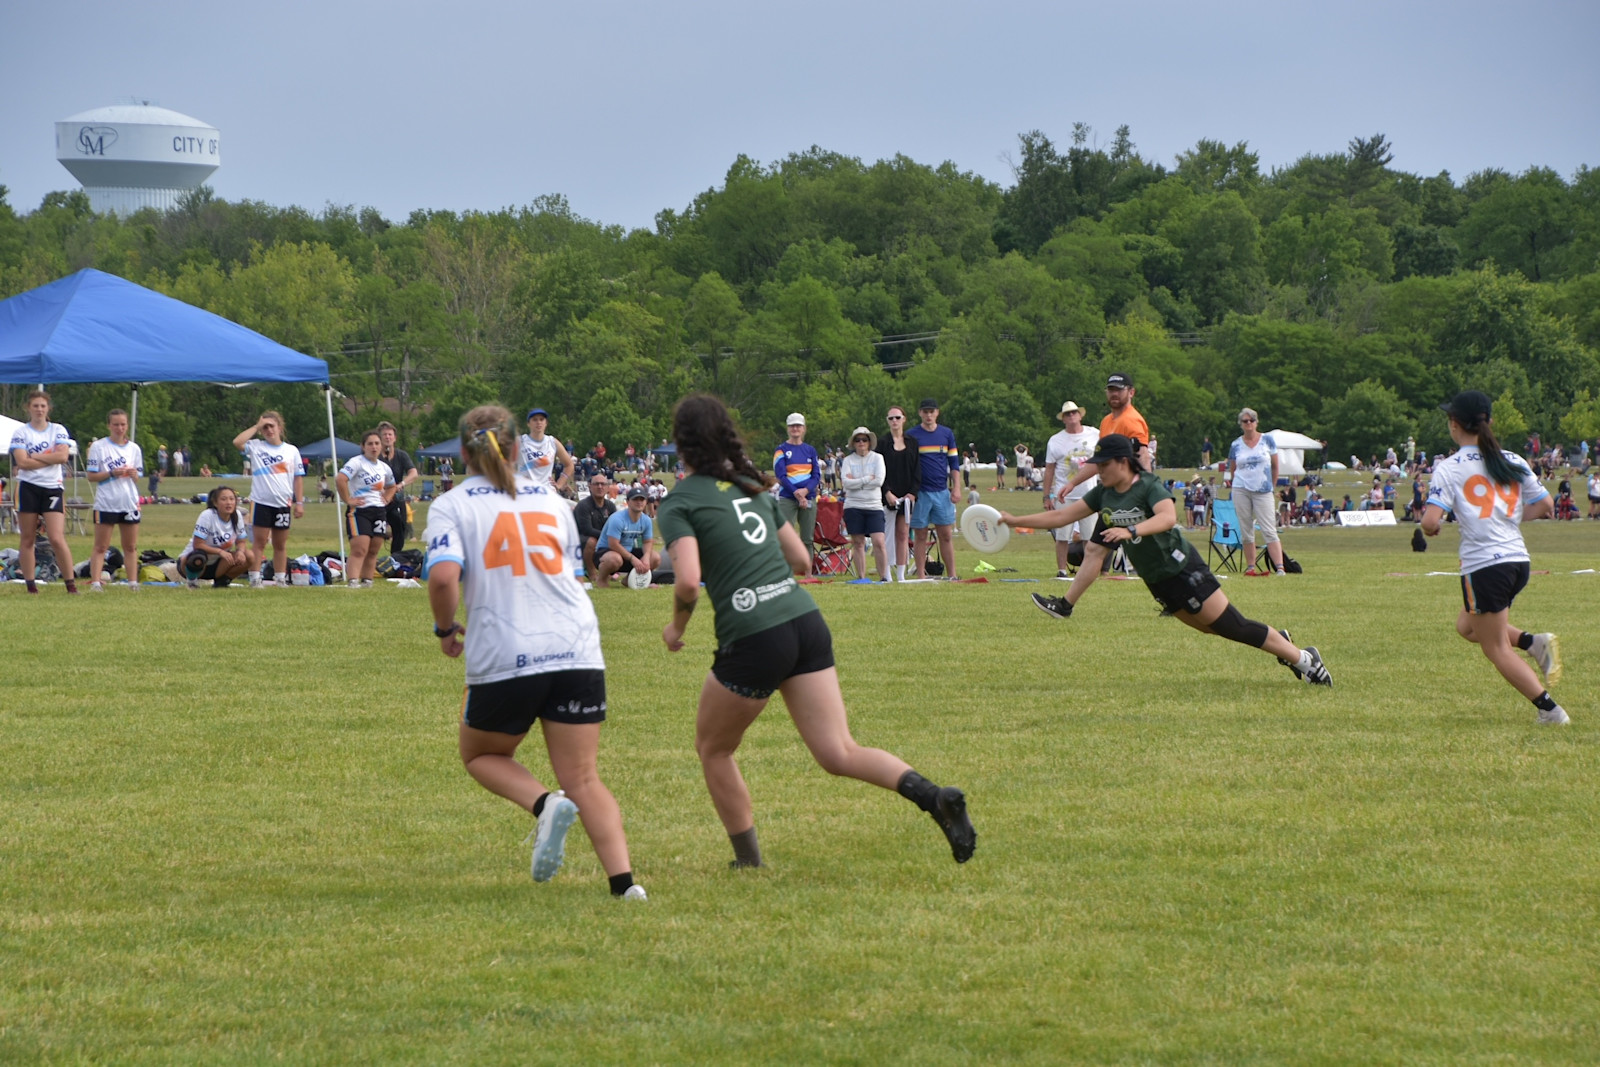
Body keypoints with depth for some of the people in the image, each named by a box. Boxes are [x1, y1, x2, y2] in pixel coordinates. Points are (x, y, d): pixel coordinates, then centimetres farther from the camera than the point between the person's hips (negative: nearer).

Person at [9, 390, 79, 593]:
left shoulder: (58, 430, 6)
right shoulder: (20, 432, 2)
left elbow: (63, 456, -9)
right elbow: (22, 462, -10)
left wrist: (34, 457, -9)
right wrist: (50, 458, -8)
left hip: (53, 488, 0)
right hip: (28, 488, 0)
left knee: (57, 539, -10)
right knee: (28, 540, 3)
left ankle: (71, 585, -6)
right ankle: (31, 586, 9)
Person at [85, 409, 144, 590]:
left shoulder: (134, 448, 10)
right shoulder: (98, 447, -2)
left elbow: (138, 478, 14)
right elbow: (91, 476, -4)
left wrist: (133, 474, -9)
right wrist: (112, 473, -17)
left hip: (130, 504, 4)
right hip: (106, 504, -4)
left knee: (131, 547, 8)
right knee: (100, 547, -4)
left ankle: (133, 581, 12)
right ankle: (95, 582, -7)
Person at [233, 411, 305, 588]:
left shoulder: (291, 451, 8)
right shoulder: (256, 447, 2)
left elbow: (298, 478, 8)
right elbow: (237, 442, -16)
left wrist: (299, 502, 2)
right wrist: (256, 427, -10)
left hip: (283, 504, 2)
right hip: (261, 502, -2)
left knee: (280, 544, 10)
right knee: (259, 542, -3)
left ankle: (281, 579, 15)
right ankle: (255, 578, -3)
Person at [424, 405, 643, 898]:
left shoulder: (451, 507, 2)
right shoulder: (550, 499, 15)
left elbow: (444, 577, -14)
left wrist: (446, 629, 3)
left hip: (504, 658, -3)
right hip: (576, 650, 3)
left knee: (480, 753, 23)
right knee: (583, 779, 5)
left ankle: (545, 805, -6)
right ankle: (624, 880, -15)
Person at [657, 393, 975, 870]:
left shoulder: (680, 504, -1)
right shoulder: (754, 488, 19)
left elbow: (688, 582, -14)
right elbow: (801, 560, 22)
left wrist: (676, 628, 4)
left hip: (753, 640, -6)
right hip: (807, 622, 6)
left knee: (712, 748, 19)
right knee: (839, 754, 2)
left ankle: (749, 861, 20)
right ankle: (934, 797, -20)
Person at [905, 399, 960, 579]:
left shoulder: (947, 434, 9)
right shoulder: (910, 435, 1)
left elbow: (954, 463, 12)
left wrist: (955, 488, 4)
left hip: (942, 492, 2)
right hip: (920, 493, -2)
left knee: (946, 535, 1)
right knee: (920, 536, 0)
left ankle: (951, 575, 2)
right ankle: (921, 576, 3)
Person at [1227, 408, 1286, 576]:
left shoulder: (1267, 440, 2)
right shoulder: (1236, 445, 5)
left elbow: (1275, 466, 9)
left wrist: (1271, 486, 11)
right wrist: (1244, 481, 9)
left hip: (1263, 491, -2)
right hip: (1241, 491, 2)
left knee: (1269, 531, -9)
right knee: (1246, 531, 4)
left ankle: (1279, 567, -15)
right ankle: (1250, 567, 9)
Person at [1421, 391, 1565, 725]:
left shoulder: (1449, 469, -7)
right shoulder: (1514, 462, 7)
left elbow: (1430, 522, -16)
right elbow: (1545, 505, 10)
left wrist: (1429, 527, 8)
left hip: (1483, 565, -6)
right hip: (1518, 559, 6)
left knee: (1498, 650, 5)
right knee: (1467, 626, 26)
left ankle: (1549, 709, -2)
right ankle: (1535, 643, 5)